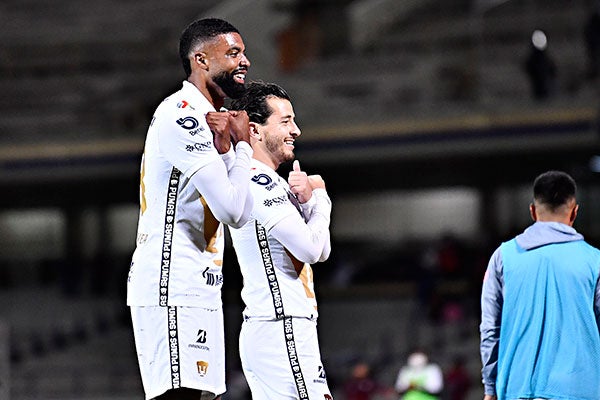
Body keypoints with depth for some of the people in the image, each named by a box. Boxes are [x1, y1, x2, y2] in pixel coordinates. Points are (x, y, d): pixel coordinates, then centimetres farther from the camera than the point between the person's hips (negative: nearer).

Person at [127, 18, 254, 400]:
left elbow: (239, 210, 15)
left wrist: (224, 148, 1)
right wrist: (242, 144, -3)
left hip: (199, 289, 11)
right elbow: (234, 211, -19)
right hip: (172, 287, -11)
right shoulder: (181, 116, -12)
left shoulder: (204, 119, 20)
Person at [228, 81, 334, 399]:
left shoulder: (272, 182, 20)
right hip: (280, 333, -10)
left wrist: (308, 199, -1)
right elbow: (310, 248, -18)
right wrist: (318, 197, 1)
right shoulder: (258, 182, -12)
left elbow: (322, 251, 17)